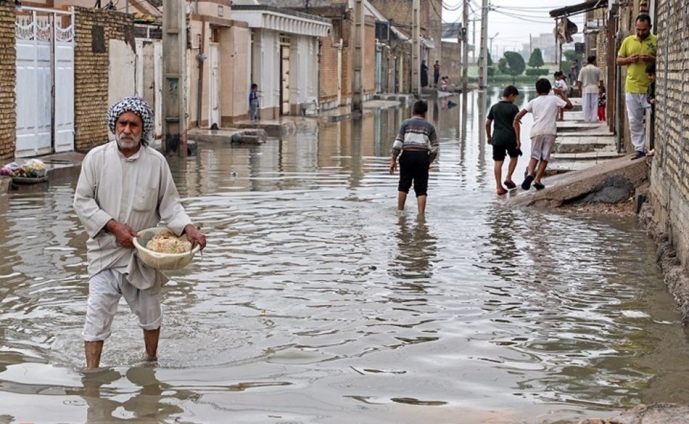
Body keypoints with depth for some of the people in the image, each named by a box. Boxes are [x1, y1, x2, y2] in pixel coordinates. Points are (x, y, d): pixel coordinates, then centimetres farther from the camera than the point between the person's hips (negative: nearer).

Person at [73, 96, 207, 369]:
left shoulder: (156, 162, -3)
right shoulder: (97, 158, -6)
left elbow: (169, 203, 3)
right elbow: (82, 201, -5)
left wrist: (188, 228, -14)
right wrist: (114, 227, -15)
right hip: (106, 249, -2)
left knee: (149, 311, 16)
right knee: (98, 311, -9)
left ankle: (151, 362, 37)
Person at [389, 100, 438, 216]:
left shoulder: (406, 123, 5)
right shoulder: (429, 126, 10)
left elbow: (398, 142, -4)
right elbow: (434, 148, 6)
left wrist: (393, 159, -1)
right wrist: (429, 162, 17)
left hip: (407, 155, -1)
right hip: (422, 156, 1)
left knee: (404, 185, 13)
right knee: (421, 188, 4)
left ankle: (400, 211, 17)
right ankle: (421, 214, -3)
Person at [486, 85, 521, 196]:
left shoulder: (494, 107, 9)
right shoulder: (513, 108, -5)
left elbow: (487, 123, 10)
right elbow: (515, 124, -10)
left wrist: (488, 136, 20)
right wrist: (518, 140, -7)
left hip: (497, 138, 3)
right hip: (510, 138, -3)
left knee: (498, 162, 2)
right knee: (514, 156, 21)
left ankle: (499, 187, 0)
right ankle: (508, 178, 8)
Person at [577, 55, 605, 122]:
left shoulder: (583, 69, -1)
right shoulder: (597, 69, 0)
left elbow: (579, 81, -1)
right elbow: (601, 81, 1)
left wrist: (580, 90, 9)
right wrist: (601, 88, 14)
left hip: (586, 89, 0)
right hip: (595, 89, 0)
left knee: (586, 105, 3)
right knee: (594, 105, 4)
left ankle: (587, 118, 3)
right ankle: (594, 118, 2)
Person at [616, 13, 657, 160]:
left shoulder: (656, 41, -2)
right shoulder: (628, 41, 8)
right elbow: (619, 60, 13)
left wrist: (652, 59, -18)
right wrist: (629, 59, -7)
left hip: (650, 88, -3)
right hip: (632, 87, 3)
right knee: (634, 121, 6)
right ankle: (639, 149, 14)